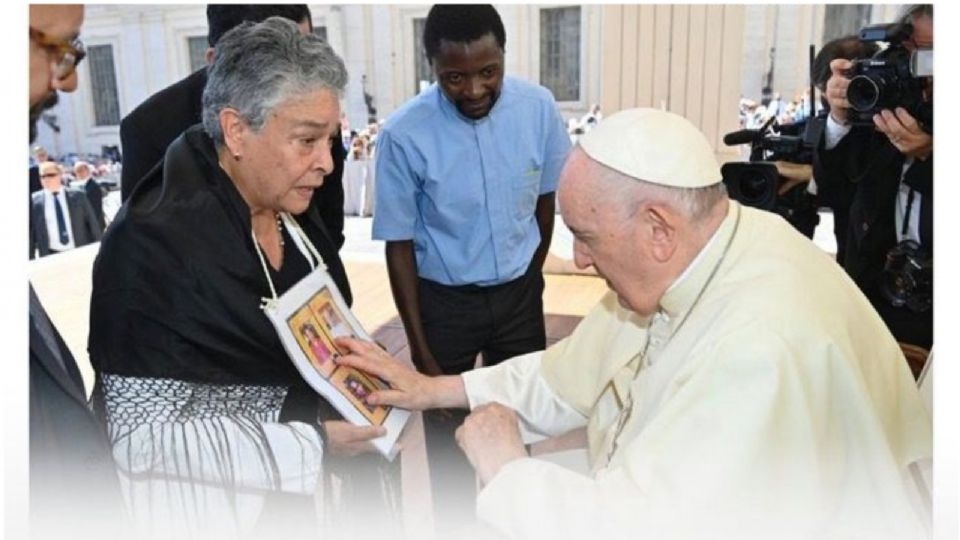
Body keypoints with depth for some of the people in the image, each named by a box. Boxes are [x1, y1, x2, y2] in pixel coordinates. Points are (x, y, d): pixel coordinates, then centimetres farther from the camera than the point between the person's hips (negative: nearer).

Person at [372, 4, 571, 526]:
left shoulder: (538, 108, -12)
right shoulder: (403, 134, -20)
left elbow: (546, 200, 4)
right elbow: (399, 245, -12)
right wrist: (420, 349, -10)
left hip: (519, 293, 3)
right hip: (444, 299, -2)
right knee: (447, 427, 13)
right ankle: (453, 522, 38)